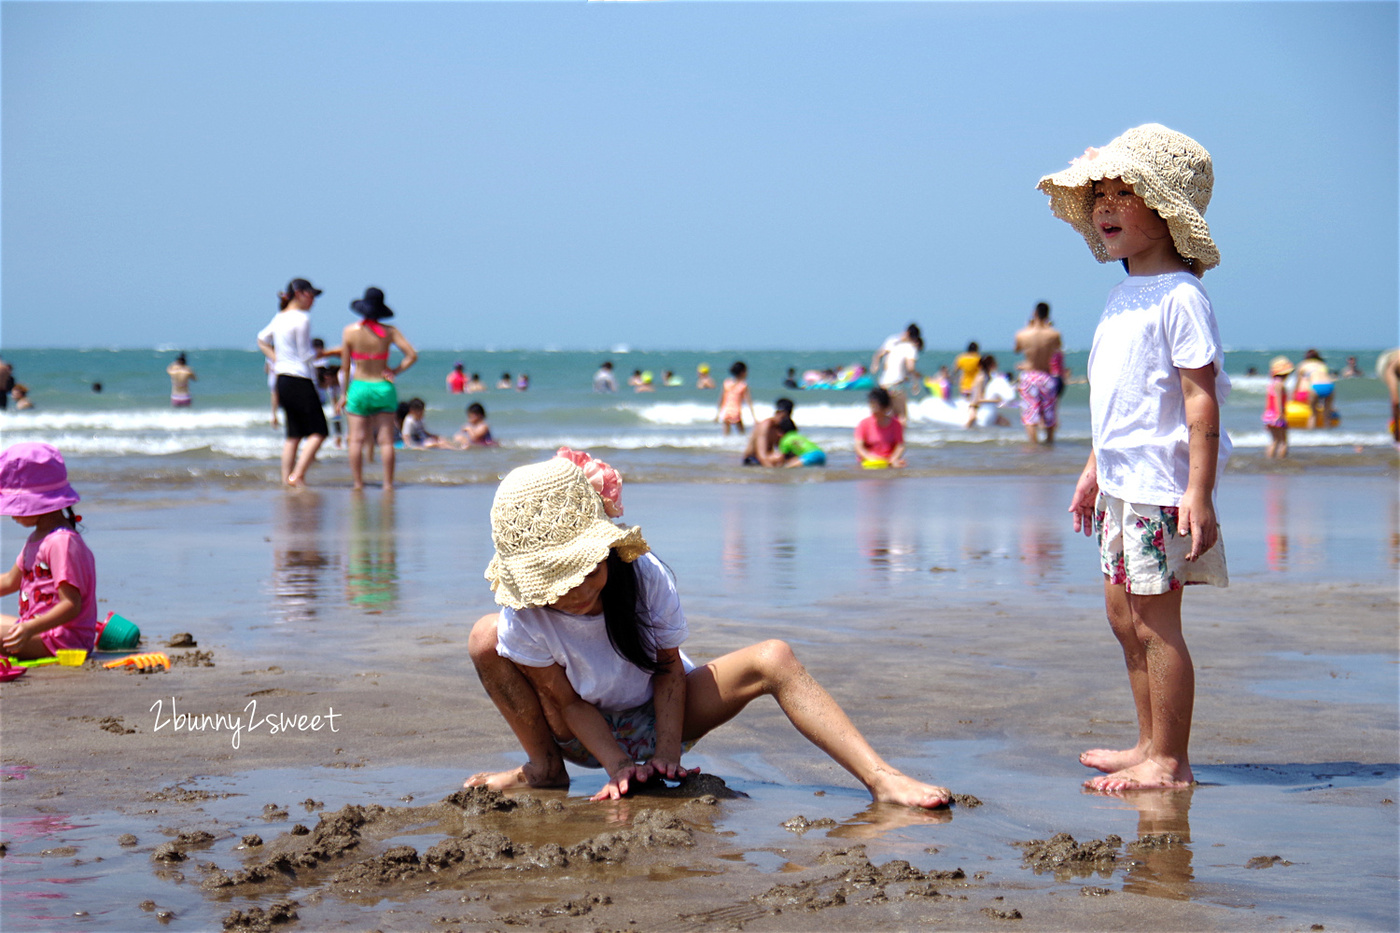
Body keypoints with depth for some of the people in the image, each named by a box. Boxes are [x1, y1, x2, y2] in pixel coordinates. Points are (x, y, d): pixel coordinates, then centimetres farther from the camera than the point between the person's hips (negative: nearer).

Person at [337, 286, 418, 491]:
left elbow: (345, 367, -1)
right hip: (384, 388, 0)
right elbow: (412, 355, -10)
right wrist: (396, 371, 2)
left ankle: (357, 482, 3)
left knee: (356, 440, 4)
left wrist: (343, 393, 7)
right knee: (386, 441, 3)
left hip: (359, 388, 0)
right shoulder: (389, 331, -5)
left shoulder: (350, 331, -5)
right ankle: (388, 483, 2)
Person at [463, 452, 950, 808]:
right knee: (485, 637, -25)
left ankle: (880, 778, -30)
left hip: (655, 718, 0)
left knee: (773, 659, -25)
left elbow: (669, 669, -12)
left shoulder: (646, 577, -26)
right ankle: (544, 766, -4)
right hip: (586, 733, 0)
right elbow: (568, 701, -19)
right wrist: (618, 767, -30)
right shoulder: (525, 617, -28)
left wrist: (667, 750, -22)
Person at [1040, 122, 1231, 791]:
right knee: (1125, 616, 14)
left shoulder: (1179, 298, -14)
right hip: (1121, 486, 10)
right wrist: (1094, 470, 23)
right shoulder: (1124, 296, 14)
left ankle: (1170, 763, 2)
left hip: (1162, 489, -9)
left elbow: (1200, 399, -18)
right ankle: (1150, 745, 24)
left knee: (1155, 622, -5)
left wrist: (1199, 491, -22)